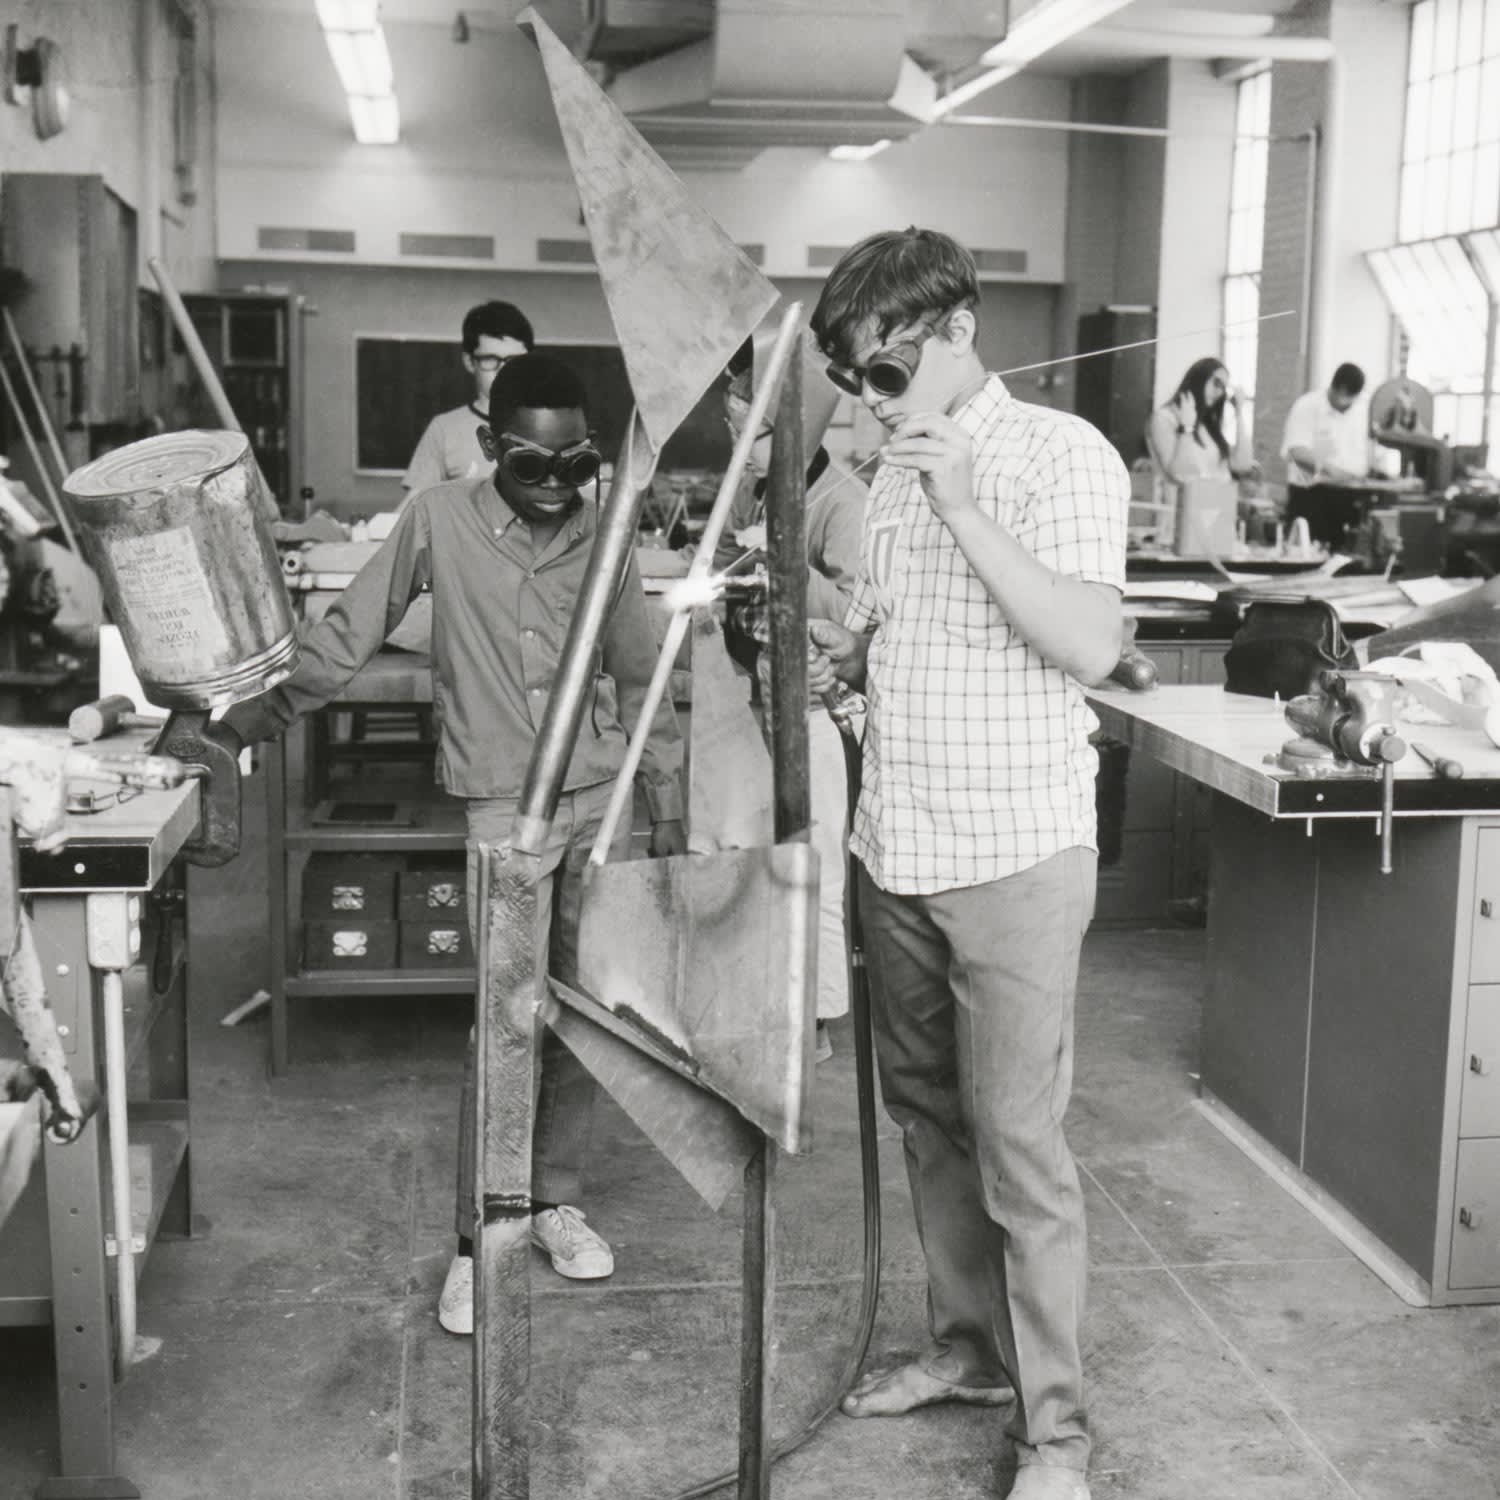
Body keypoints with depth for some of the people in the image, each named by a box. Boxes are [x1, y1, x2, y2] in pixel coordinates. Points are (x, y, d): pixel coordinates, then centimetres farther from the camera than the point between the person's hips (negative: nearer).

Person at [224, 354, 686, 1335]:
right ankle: (478, 1241, 7)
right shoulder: (440, 521, -5)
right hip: (506, 808, -3)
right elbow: (351, 633, 2)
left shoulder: (600, 536, 3)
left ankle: (557, 1199, 26)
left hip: (605, 801, 3)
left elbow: (641, 677, 12)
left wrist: (669, 805, 11)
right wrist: (265, 714, -1)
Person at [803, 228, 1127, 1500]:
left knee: (1018, 1142, -2)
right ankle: (970, 1345, 32)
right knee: (927, 1114, 15)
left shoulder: (1062, 455, -9)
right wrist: (830, 653, 0)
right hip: (896, 854, 7)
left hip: (1014, 858, -7)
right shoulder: (896, 471, 13)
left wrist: (962, 509, -23)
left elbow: (1090, 645, -20)